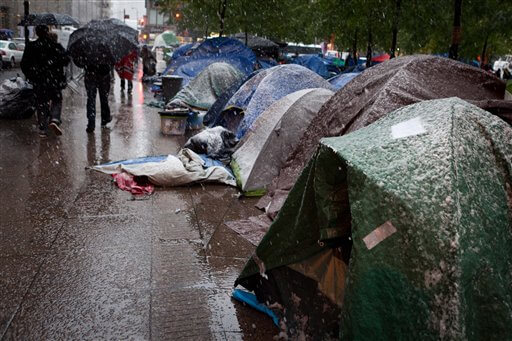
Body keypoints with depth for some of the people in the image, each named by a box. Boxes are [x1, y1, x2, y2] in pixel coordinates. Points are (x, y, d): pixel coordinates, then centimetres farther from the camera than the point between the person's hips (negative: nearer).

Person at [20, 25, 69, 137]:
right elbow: (66, 60, -9)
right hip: (54, 80, -2)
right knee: (57, 101, 14)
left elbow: (24, 64, 3)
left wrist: (30, 76, 16)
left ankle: (43, 129, 7)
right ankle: (54, 120, -11)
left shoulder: (31, 47, 1)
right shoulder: (56, 46, -7)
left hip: (38, 81, 2)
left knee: (41, 104, 10)